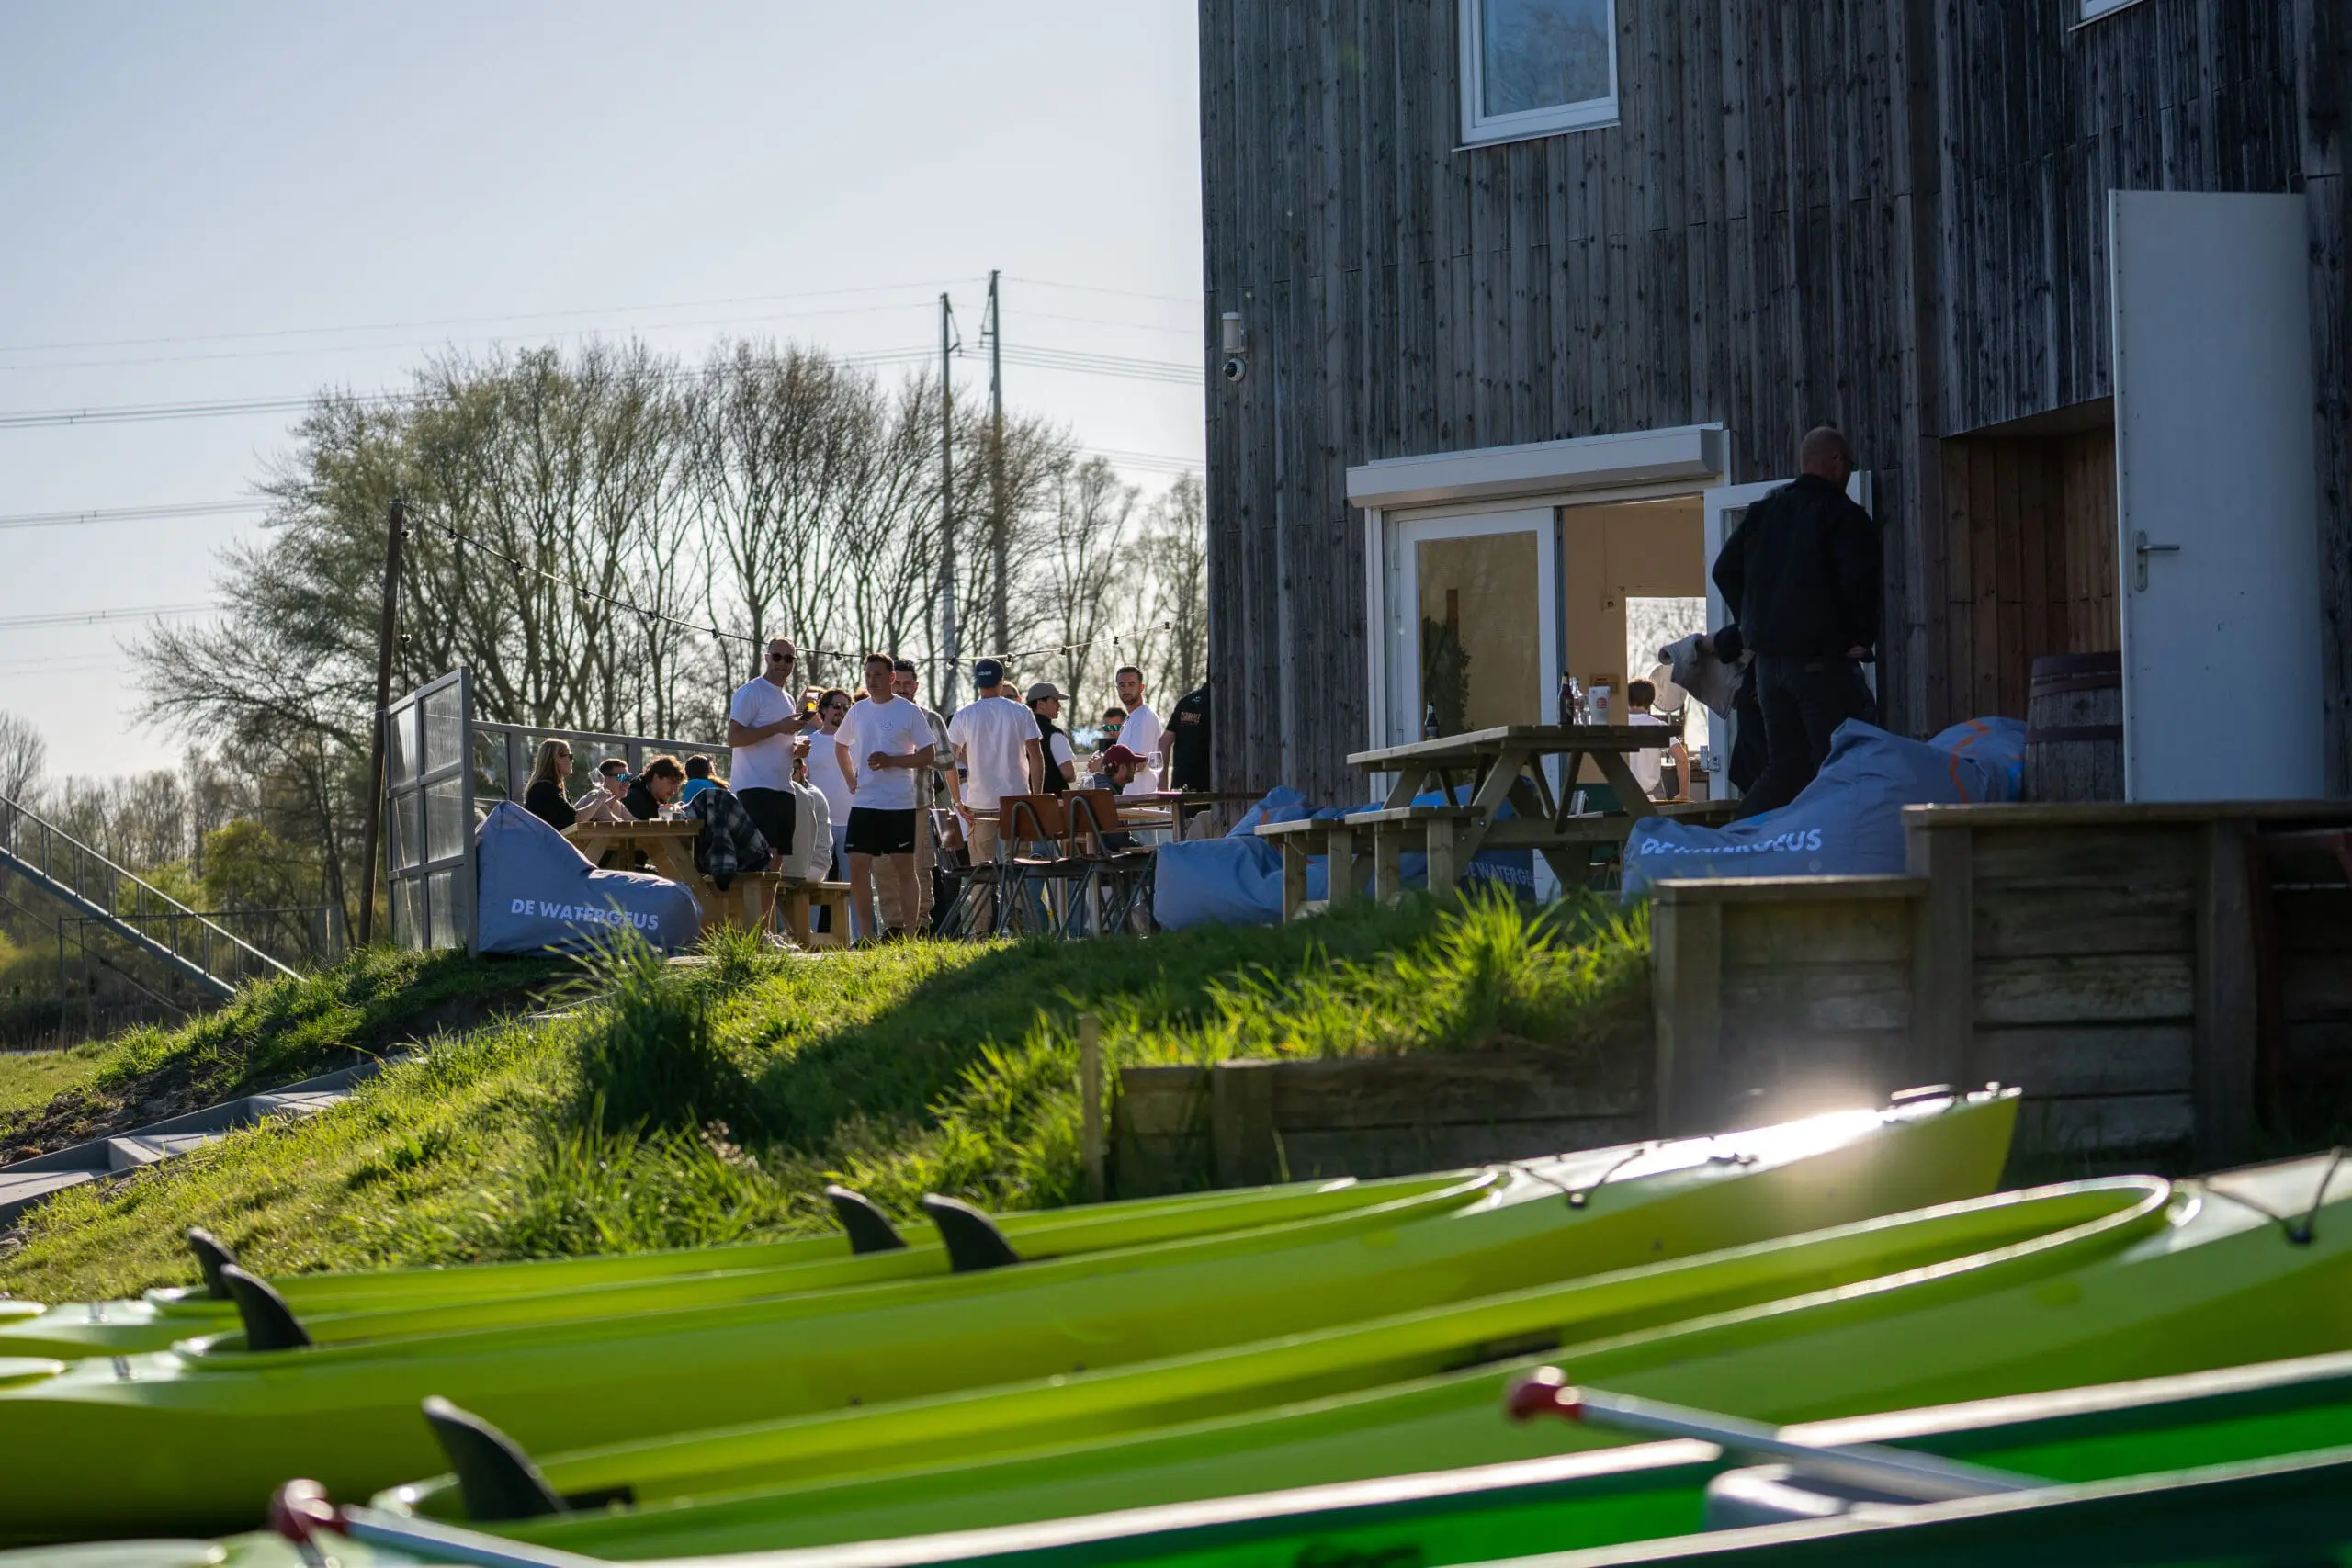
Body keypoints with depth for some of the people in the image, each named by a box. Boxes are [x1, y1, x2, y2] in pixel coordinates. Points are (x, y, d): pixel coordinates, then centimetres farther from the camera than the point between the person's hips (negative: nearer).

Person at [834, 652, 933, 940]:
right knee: (858, 868, 0)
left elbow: (927, 756, -4)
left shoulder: (909, 712, -3)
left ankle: (908, 932, 4)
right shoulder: (858, 711, 10)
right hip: (863, 804, 4)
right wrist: (851, 780, 15)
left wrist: (891, 761, -16)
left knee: (904, 868, -1)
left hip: (900, 805, -4)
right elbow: (841, 746, 27)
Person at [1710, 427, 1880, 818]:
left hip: (1767, 656, 7)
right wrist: (1862, 638, -7)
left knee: (1785, 762, 13)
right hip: (1822, 657, -7)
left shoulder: (1762, 511, 14)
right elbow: (1860, 580, -19)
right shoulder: (1844, 515, -7)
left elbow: (1724, 571, 16)